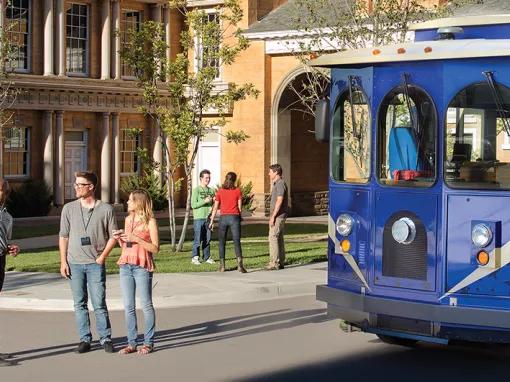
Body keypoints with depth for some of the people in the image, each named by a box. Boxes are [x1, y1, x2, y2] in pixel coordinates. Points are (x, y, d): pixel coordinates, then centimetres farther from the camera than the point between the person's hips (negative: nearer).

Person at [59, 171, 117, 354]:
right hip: (74, 263, 2)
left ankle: (105, 339, 8)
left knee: (99, 304, -4)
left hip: (95, 263, -2)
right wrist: (63, 261, 3)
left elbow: (113, 236, 4)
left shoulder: (106, 209, -1)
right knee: (80, 304, 7)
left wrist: (102, 257, -6)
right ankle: (85, 339, 15)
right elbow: (63, 236, 9)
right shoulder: (69, 208, 5)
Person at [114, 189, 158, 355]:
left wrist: (137, 239, -16)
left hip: (142, 267, -6)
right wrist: (120, 239, 2)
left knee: (146, 305, -1)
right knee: (128, 306, 5)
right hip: (125, 266, 6)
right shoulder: (128, 219, 14)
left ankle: (148, 342, 7)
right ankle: (132, 343, 10)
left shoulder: (150, 222, -5)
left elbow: (155, 248, -9)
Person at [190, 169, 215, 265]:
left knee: (207, 239, 7)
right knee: (198, 239, -5)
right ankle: (194, 257, 1)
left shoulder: (211, 190, 13)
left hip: (208, 218, 5)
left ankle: (207, 257, 14)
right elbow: (193, 204, -10)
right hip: (198, 218, -5)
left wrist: (213, 201, -2)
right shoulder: (196, 190, -3)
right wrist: (205, 201, -18)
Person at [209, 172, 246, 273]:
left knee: (222, 243, 12)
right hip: (234, 217, -1)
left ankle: (222, 266, 10)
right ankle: (240, 265, -20)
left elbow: (215, 208, 2)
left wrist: (212, 221, 7)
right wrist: (239, 218, 15)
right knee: (237, 242, -5)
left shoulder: (220, 191, 3)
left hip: (223, 218, 1)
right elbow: (239, 207, 1)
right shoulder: (237, 191, 1)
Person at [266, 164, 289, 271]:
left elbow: (279, 201, -21)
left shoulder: (280, 183, -14)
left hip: (278, 216, -10)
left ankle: (274, 263, -13)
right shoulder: (276, 184, 18)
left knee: (273, 237, -12)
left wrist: (273, 216, -21)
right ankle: (280, 262, 13)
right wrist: (272, 216, 20)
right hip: (278, 216, 10)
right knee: (279, 238, 10)